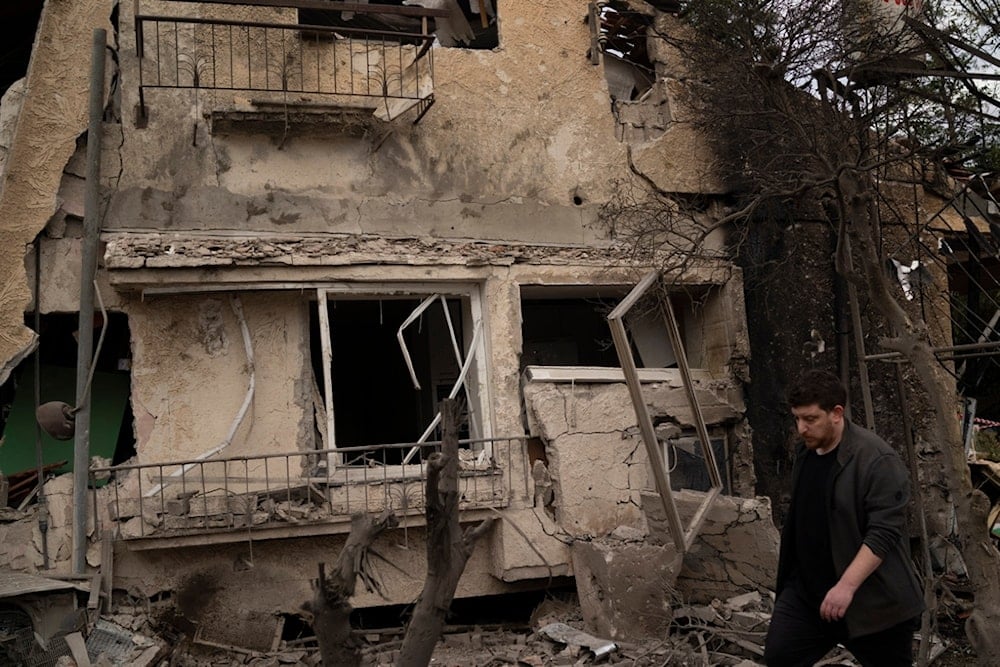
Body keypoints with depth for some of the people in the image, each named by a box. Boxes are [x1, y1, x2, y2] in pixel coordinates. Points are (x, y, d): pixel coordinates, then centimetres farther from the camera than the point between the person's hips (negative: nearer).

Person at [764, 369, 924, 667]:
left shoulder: (877, 460, -21)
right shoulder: (805, 452, 5)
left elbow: (884, 534, -24)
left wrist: (846, 586, -29)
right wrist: (791, 567, 21)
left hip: (871, 600, -7)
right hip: (808, 589, 7)